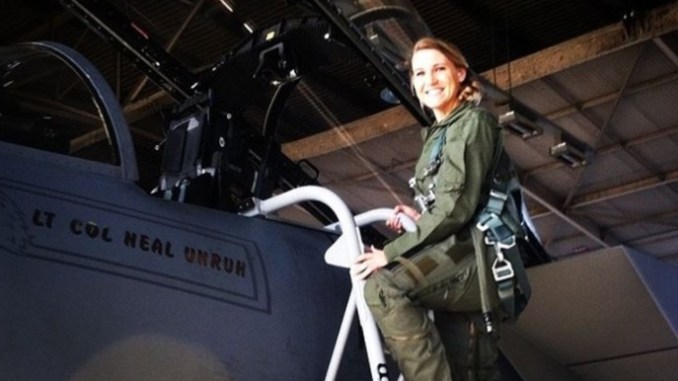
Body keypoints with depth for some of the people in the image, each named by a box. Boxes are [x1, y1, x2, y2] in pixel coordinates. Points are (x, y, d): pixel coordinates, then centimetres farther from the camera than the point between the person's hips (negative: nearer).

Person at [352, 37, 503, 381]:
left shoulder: (472, 122, -3)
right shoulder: (435, 136, 24)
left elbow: (456, 207, -15)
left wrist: (391, 253, -17)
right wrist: (420, 218, 10)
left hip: (476, 256, -9)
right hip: (466, 267, 9)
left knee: (382, 286, -28)